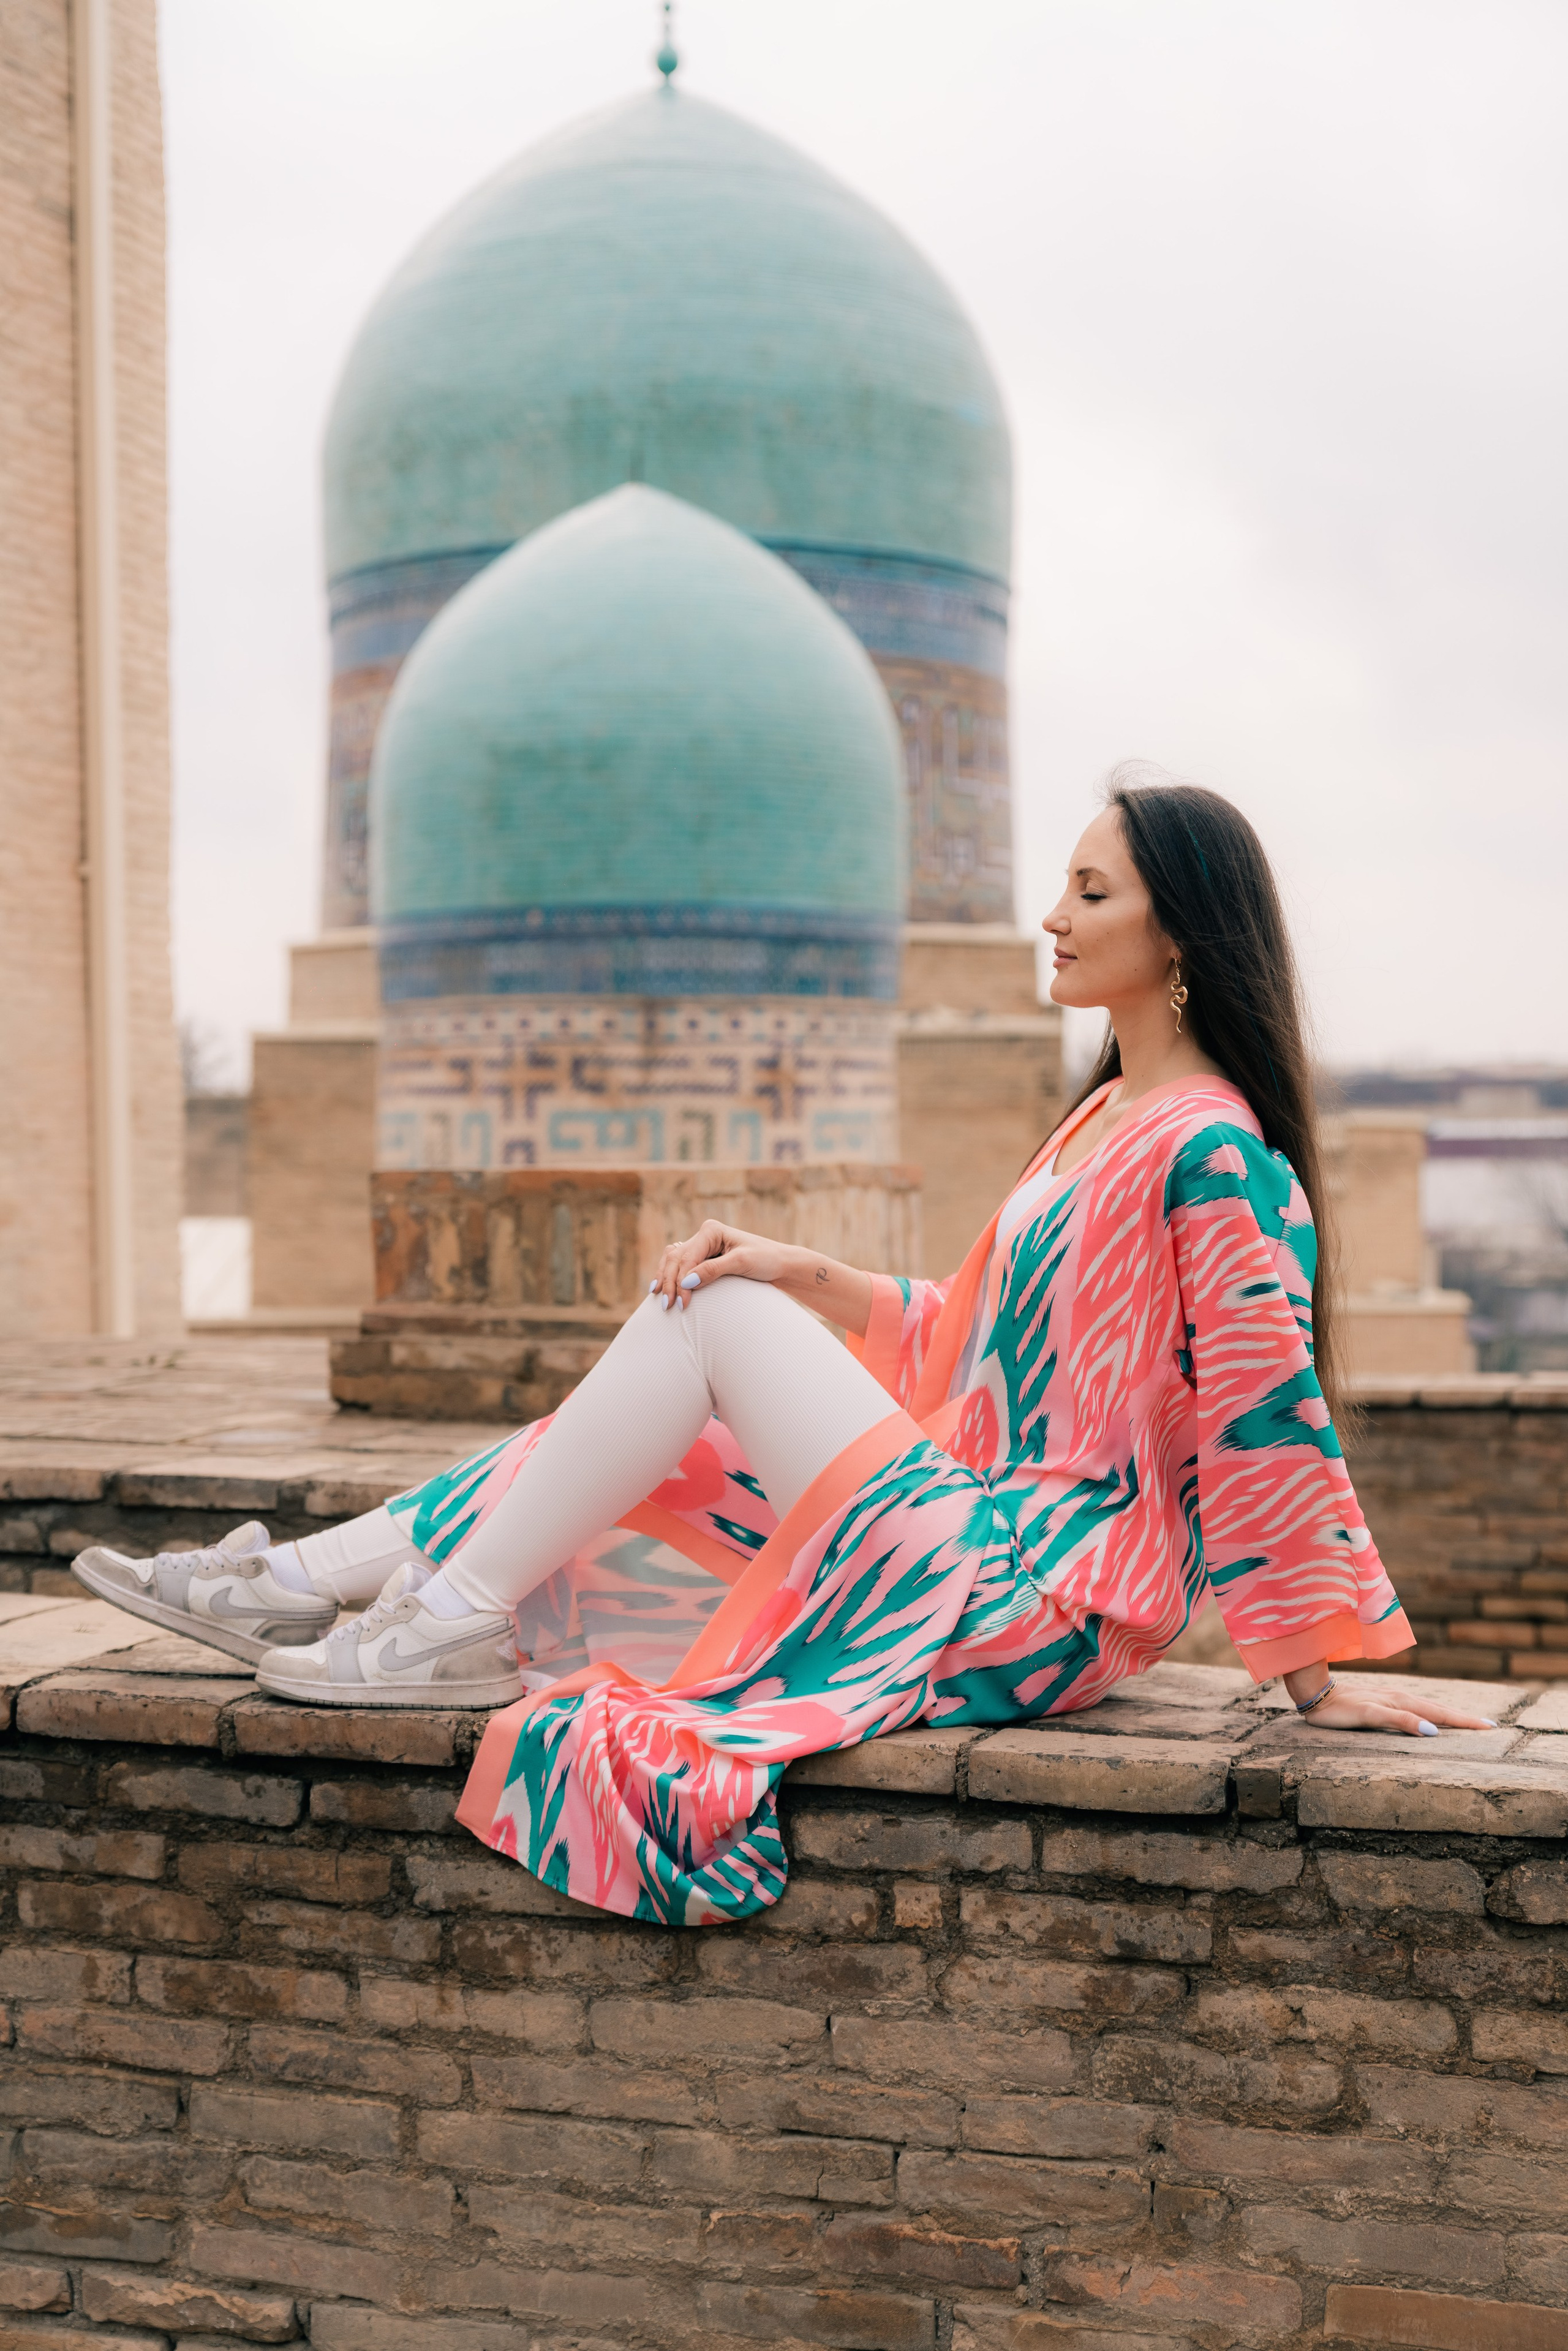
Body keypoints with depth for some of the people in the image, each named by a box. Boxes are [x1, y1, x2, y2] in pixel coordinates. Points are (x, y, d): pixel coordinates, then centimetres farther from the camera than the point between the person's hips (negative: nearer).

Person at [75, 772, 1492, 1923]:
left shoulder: (1215, 1157, -16)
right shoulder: (1103, 1119, 14)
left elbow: (1272, 1415, -17)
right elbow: (970, 1337, 19)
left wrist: (1322, 1681, -16)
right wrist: (803, 1274, 6)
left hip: (1040, 1598, -9)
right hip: (986, 1528, 9)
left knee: (718, 1322, -12)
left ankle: (457, 1628, -6)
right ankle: (299, 1583, 6)